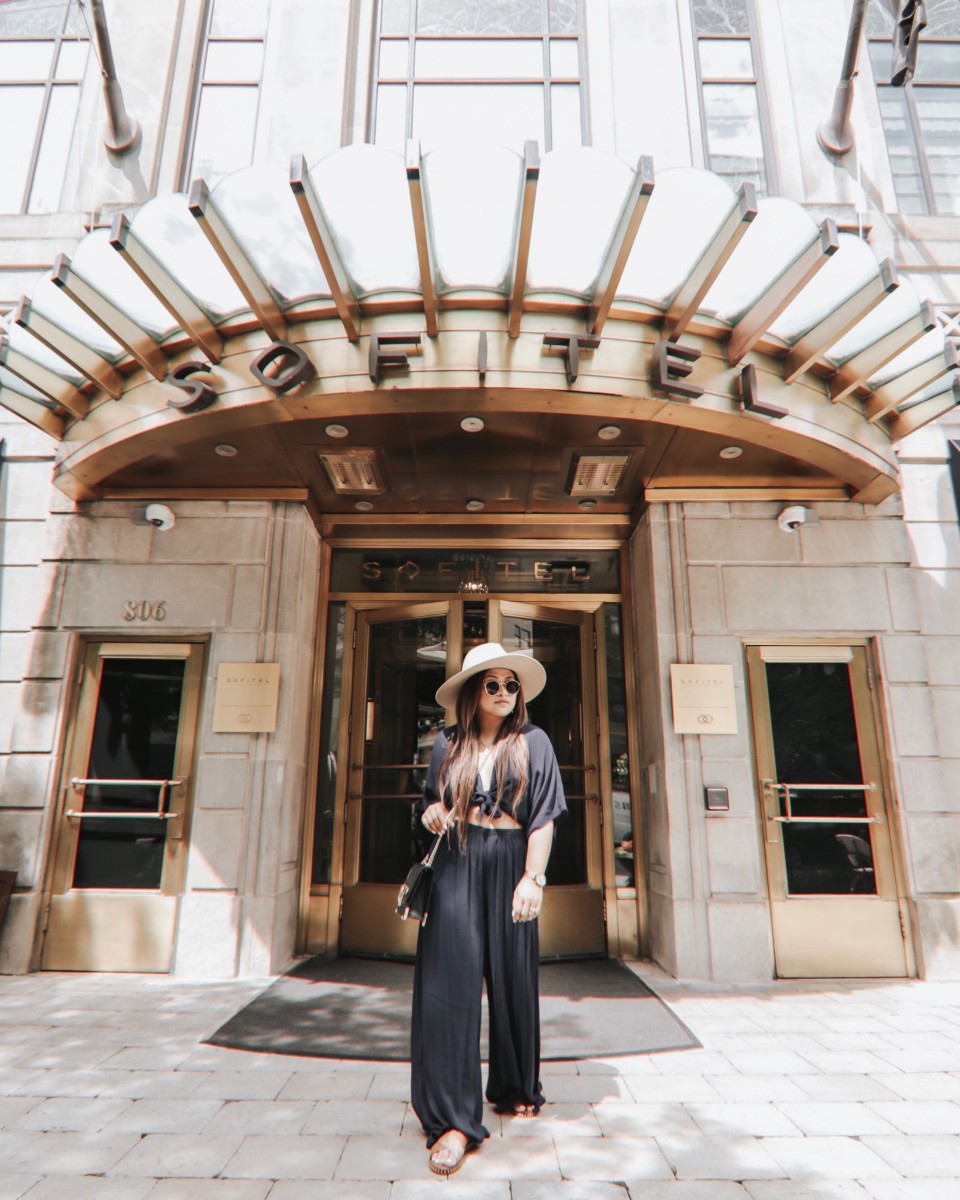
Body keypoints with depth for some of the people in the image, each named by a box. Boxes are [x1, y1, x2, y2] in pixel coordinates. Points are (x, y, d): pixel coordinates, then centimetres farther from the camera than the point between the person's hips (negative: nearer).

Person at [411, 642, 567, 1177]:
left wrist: (533, 878, -14)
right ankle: (454, 1119, 3)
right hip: (455, 866, 1)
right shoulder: (448, 744, 7)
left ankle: (516, 1088, 35)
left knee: (513, 981, 11)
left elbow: (543, 816, -4)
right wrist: (432, 814, -5)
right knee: (450, 979, -5)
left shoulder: (533, 742, 1)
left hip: (509, 865, -1)